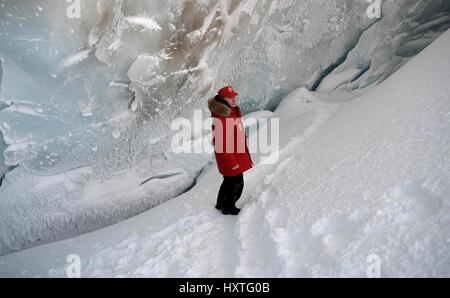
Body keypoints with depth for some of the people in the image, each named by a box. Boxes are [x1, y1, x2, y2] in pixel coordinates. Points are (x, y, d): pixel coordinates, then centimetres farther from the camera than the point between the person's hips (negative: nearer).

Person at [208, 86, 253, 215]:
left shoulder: (234, 112, 4)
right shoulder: (219, 118, -28)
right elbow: (220, 144, -27)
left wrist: (244, 154, 19)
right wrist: (231, 162, -21)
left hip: (238, 155, 10)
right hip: (229, 158, -10)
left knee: (230, 180, 24)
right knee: (236, 183, 6)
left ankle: (221, 203, 44)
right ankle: (228, 207, 28)